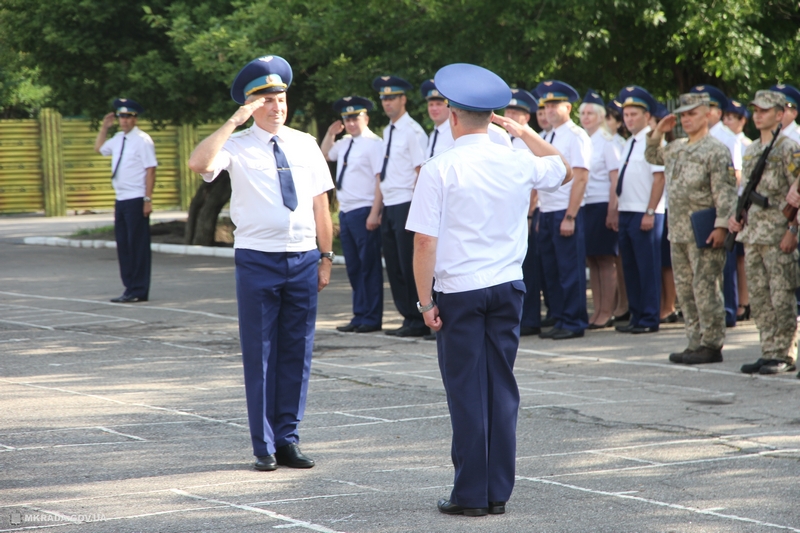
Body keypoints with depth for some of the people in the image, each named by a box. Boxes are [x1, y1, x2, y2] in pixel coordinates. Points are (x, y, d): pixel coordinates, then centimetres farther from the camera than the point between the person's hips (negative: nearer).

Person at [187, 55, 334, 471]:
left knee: (297, 351, 7)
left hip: (304, 259, 3)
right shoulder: (238, 146, -2)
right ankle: (264, 447, 9)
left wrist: (326, 257, 9)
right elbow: (199, 163, -23)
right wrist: (236, 120, -22)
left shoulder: (305, 145, 10)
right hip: (258, 260, -3)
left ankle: (287, 440, 17)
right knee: (259, 354, 1)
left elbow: (320, 204, 13)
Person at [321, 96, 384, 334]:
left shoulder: (373, 144, -11)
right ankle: (359, 316, 16)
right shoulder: (345, 143, 15)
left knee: (369, 266, -2)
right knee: (353, 267, 10)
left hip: (364, 213, -8)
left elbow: (381, 179, -17)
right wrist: (330, 133, 19)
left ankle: (371, 319, 2)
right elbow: (324, 155, 36)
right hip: (345, 212, 8)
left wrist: (374, 214, -23)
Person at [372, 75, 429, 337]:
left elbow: (421, 172, -14)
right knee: (394, 266, 10)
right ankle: (408, 317, 17)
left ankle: (418, 322, 1)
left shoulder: (412, 131, -10)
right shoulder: (388, 131, 15)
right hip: (389, 207, 8)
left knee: (409, 266, -5)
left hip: (405, 205, -8)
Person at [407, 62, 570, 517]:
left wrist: (426, 300, -6)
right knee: (502, 388, 9)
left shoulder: (440, 169, -10)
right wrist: (525, 132, 27)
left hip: (458, 292, -4)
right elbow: (563, 170, 25)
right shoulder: (518, 163, 3)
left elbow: (425, 242, -13)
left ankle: (471, 495, 5)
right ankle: (499, 492, 12)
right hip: (508, 287, 4)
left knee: (467, 392, 1)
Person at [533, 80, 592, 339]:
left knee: (570, 269, -3)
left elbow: (580, 178, -14)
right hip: (546, 212, 8)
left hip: (565, 212, -8)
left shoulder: (576, 136, -8)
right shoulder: (549, 137, 16)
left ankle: (573, 323, 2)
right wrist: (538, 214, 11)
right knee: (551, 269, 9)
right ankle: (559, 319, 16)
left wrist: (570, 217, -19)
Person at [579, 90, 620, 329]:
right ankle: (597, 310, 11)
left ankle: (607, 313, 1)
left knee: (605, 260, -2)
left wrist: (612, 210, -15)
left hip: (601, 205, -6)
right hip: (583, 205, 6)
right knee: (591, 259, 6)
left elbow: (615, 178, -8)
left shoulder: (606, 142, -4)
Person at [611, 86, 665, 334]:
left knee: (648, 267, -4)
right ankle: (636, 316, 16)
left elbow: (659, 178, -14)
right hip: (626, 212, 8)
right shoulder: (629, 144, 16)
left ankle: (649, 319, 1)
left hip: (644, 214, -8)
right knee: (630, 267, 10)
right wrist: (618, 213, 14)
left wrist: (650, 213, -19)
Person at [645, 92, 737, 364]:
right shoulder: (676, 148, 15)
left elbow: (726, 193, -13)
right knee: (685, 291, 10)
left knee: (706, 290, -6)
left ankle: (712, 346, -2)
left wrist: (721, 226, -21)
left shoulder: (717, 150, -8)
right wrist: (658, 133, 17)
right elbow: (652, 157, 33)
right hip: (678, 232, 8)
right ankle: (695, 343, 16)